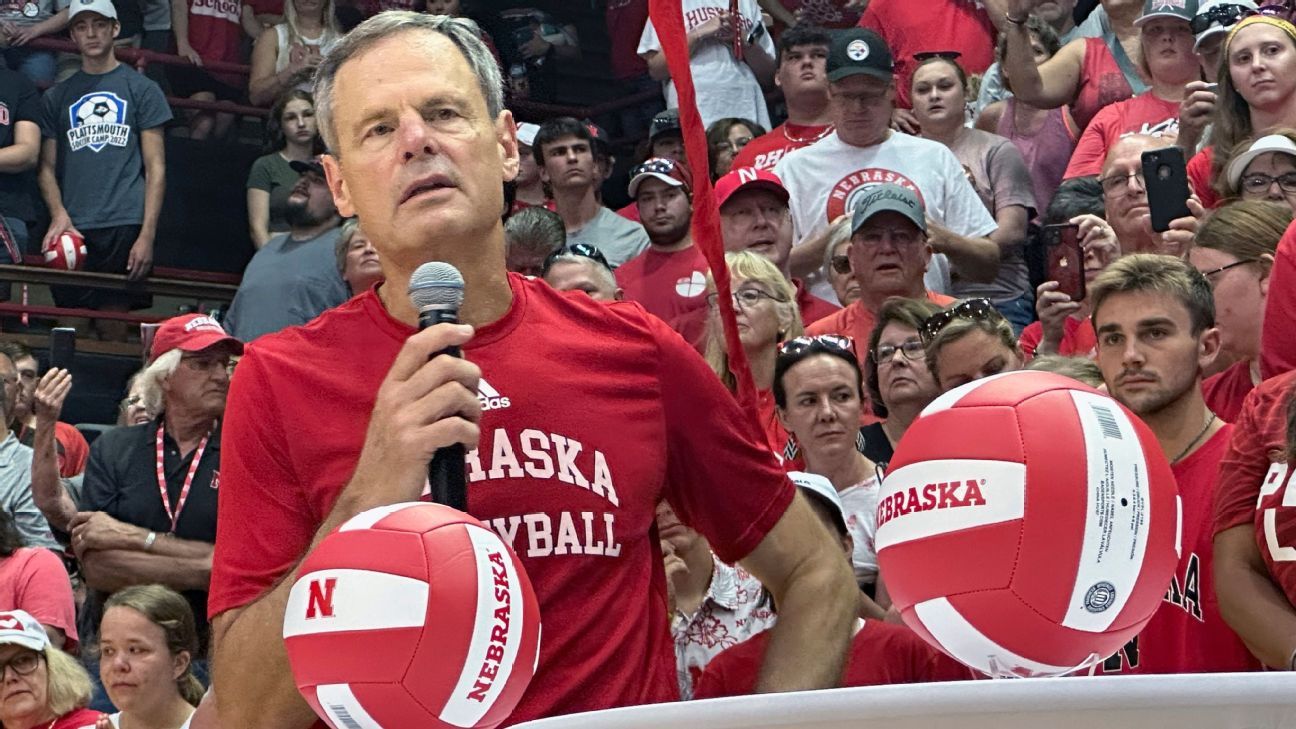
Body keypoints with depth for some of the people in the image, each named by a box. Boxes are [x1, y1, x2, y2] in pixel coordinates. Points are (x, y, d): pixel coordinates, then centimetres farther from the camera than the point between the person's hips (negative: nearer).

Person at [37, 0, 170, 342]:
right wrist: (59, 214, -7)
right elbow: (48, 167, 13)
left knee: (112, 326, -5)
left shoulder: (141, 89, 8)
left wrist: (147, 234, -7)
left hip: (124, 227, -2)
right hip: (72, 229, 3)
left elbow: (155, 168, 3)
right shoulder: (57, 97, 16)